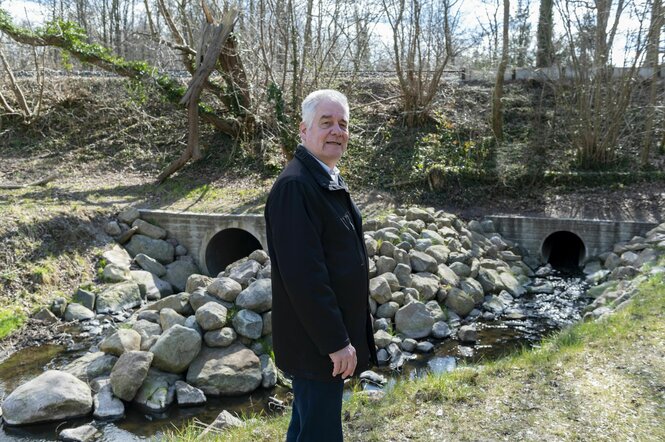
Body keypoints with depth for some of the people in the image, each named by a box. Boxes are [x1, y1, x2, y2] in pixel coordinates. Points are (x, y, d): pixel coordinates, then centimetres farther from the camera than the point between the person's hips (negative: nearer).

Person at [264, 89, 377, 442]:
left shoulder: (330, 180, 10)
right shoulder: (294, 186, -21)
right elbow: (303, 274, -26)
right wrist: (336, 341, -22)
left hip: (329, 335, 10)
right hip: (316, 340, -10)